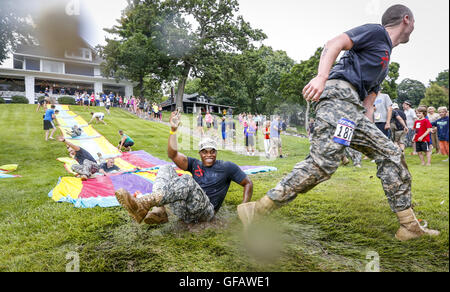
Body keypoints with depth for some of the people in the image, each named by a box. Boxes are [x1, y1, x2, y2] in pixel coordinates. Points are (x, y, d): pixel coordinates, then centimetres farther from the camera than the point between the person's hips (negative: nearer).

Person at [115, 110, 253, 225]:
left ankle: (143, 204, -46)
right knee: (166, 169, -6)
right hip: (184, 212, 5)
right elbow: (173, 154, 4)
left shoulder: (227, 167, 11)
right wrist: (173, 130, -6)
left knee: (187, 180, -32)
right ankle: (159, 211, -28)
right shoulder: (195, 165, 18)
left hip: (205, 212, -4)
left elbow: (248, 184, 12)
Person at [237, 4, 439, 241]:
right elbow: (334, 44, -6)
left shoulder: (385, 61, 37)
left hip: (353, 109, 10)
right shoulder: (376, 31, 12)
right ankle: (258, 210, -24)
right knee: (323, 162, -25)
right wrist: (322, 76, -24)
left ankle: (409, 226, 14)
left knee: (391, 154, 8)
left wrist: (369, 131, 16)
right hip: (339, 92, -10)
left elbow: (368, 101, 31)